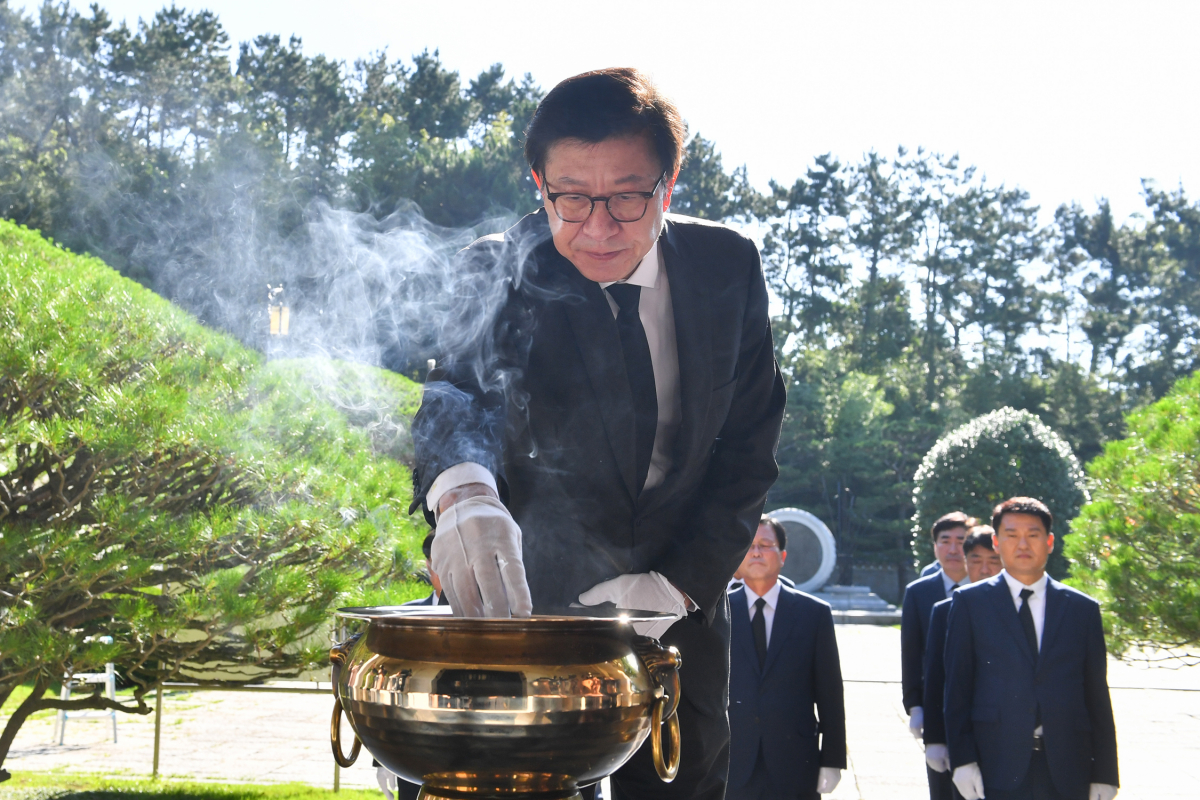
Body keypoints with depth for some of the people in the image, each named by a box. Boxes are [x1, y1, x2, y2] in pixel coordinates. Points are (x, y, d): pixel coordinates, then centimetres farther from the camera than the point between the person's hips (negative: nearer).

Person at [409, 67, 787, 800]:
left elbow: (748, 450, -5)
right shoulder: (499, 276, -15)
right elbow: (449, 387, -33)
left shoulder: (729, 268, -7)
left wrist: (677, 584, -17)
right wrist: (460, 488, -56)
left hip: (682, 607, 3)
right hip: (537, 596, -2)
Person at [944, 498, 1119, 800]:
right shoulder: (970, 602, 6)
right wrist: (962, 759, -6)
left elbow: (1098, 695, 9)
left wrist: (1104, 774, 5)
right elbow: (957, 686, 3)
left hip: (1067, 773, 2)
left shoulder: (1083, 609, 10)